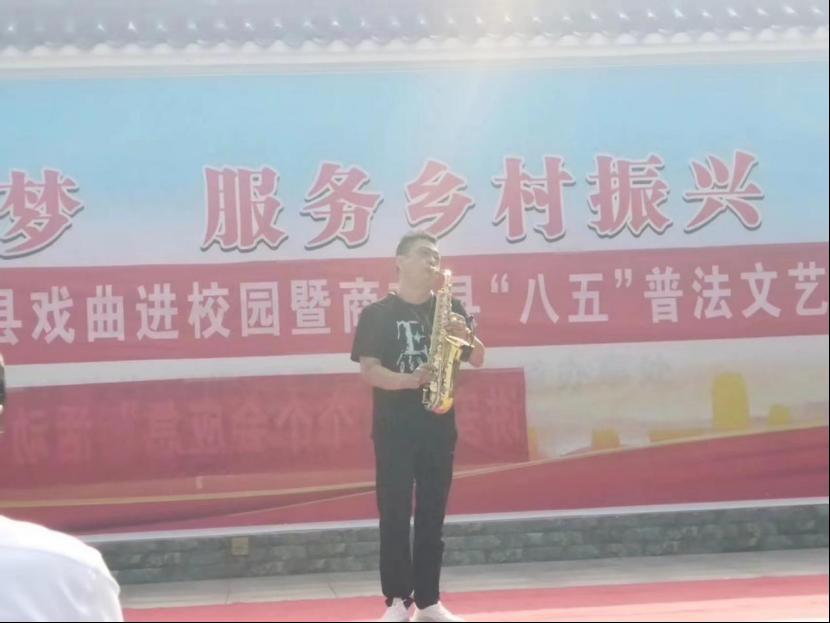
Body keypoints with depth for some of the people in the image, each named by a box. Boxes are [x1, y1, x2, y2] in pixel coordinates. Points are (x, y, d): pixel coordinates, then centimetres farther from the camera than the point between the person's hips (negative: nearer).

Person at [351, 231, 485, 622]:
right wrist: (410, 380, -25)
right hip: (394, 428, -3)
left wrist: (464, 334, -13)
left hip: (439, 426, 3)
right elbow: (368, 369, -10)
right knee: (395, 514, -4)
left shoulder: (450, 307, 10)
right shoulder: (377, 313, -1)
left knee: (432, 514, 7)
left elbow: (477, 360, 7)